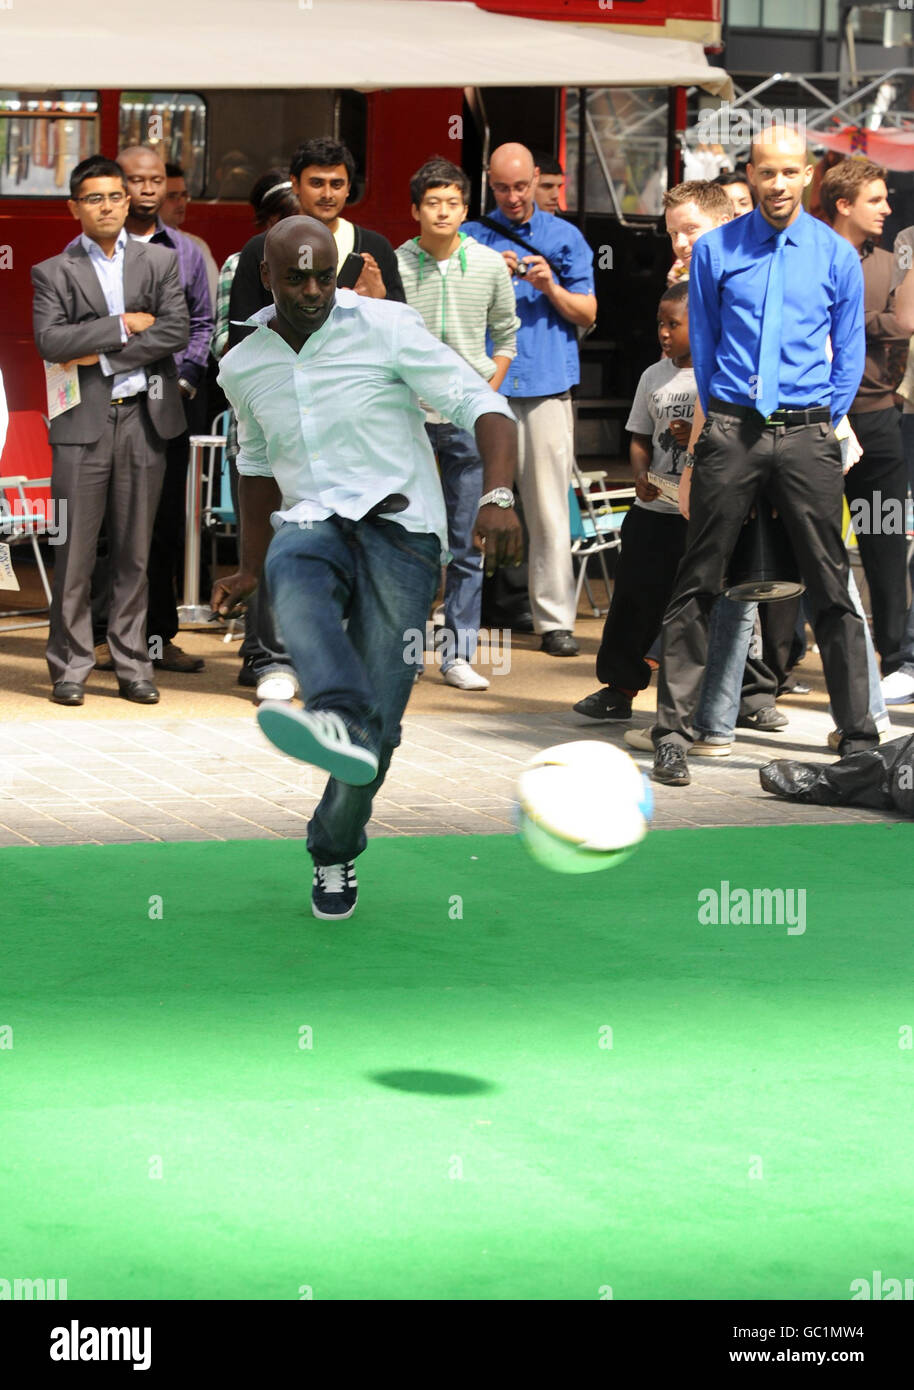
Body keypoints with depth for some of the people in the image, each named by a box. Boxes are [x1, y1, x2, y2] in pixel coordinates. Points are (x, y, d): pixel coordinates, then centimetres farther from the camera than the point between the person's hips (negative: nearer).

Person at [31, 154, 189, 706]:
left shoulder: (160, 261, 11)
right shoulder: (53, 272, 5)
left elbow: (176, 332, -3)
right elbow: (51, 341, -9)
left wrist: (102, 355, -8)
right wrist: (123, 326, -10)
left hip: (144, 417, 2)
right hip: (83, 421, -2)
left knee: (136, 550, 5)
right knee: (75, 549, -3)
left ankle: (133, 664, 11)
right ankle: (71, 665, 4)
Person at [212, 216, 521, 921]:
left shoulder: (387, 327, -3)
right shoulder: (244, 368, 13)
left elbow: (484, 407, -8)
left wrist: (497, 498, -26)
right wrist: (249, 570, 35)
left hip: (399, 526, -3)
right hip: (314, 525, 3)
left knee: (379, 717, -11)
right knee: (293, 568, -37)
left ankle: (335, 851, 16)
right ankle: (338, 723, -64)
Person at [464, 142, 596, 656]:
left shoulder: (566, 237, 11)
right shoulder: (472, 238, 11)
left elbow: (587, 313, 9)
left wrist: (551, 288, -10)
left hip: (547, 383, 0)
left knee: (550, 507, -2)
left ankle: (555, 619, 0)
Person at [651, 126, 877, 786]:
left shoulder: (837, 256, 6)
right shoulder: (715, 250, 6)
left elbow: (849, 355, 12)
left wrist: (821, 427, 7)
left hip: (806, 436, 0)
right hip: (730, 429, 0)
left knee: (831, 587, 1)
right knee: (698, 583, 0)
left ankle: (859, 736, 7)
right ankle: (674, 731, 5)